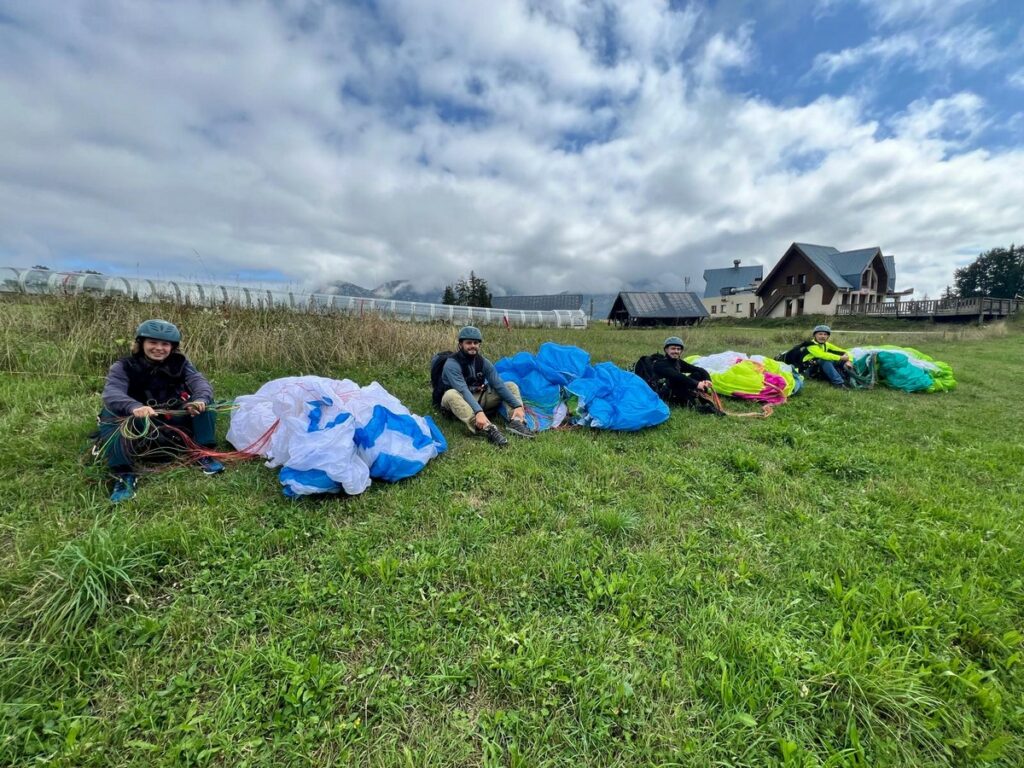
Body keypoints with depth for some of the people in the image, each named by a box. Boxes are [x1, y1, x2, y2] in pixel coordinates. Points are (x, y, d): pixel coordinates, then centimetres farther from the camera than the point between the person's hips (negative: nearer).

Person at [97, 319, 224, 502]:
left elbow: (199, 381, -19)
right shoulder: (123, 367, -8)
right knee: (110, 412, -29)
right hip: (140, 429, -1)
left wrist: (200, 400, -43)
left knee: (205, 401, -19)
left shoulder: (179, 363, -2)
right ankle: (123, 474, -29)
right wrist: (134, 407, -50)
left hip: (176, 425, 2)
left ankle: (204, 453, -16)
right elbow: (112, 394, -26)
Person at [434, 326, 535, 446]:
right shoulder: (452, 364, -19)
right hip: (459, 403, -5)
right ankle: (487, 428, -53)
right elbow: (463, 391, -33)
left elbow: (498, 384, -11)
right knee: (451, 395, -39)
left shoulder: (483, 362, -2)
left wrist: (517, 406, -22)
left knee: (511, 386, -5)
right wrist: (479, 412, -47)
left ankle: (516, 422, -30)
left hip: (477, 399, 5)